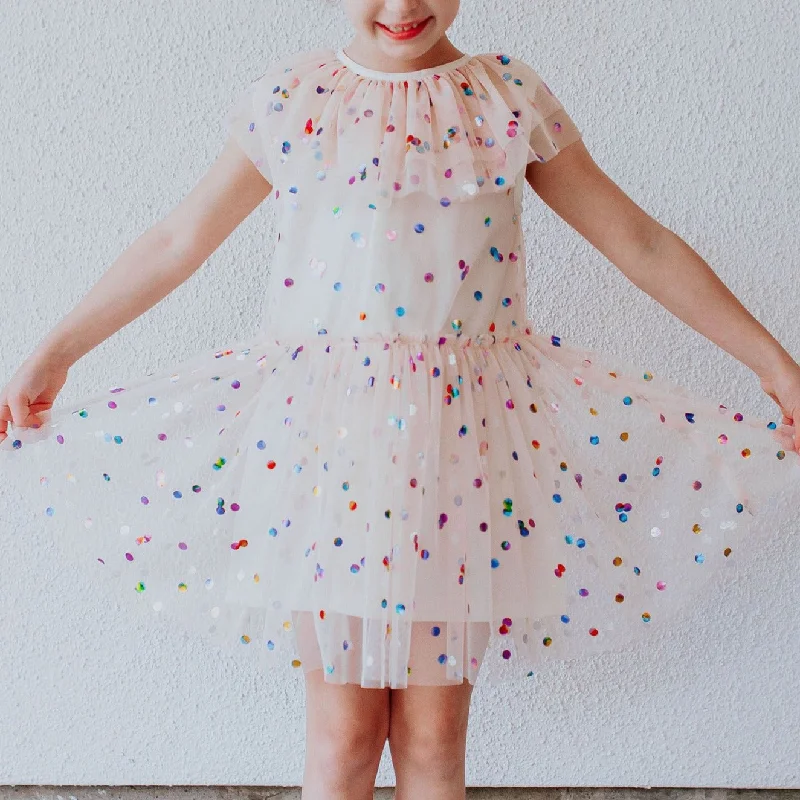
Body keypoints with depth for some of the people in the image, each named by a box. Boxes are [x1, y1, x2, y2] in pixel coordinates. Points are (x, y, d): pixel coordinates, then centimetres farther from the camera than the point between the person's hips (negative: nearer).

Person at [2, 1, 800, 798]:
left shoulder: (513, 96, 3)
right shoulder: (289, 98, 2)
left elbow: (642, 245, 6)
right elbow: (177, 241, 8)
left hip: (470, 424, 1)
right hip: (323, 417, 0)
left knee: (434, 733, 9)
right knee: (344, 731, 7)